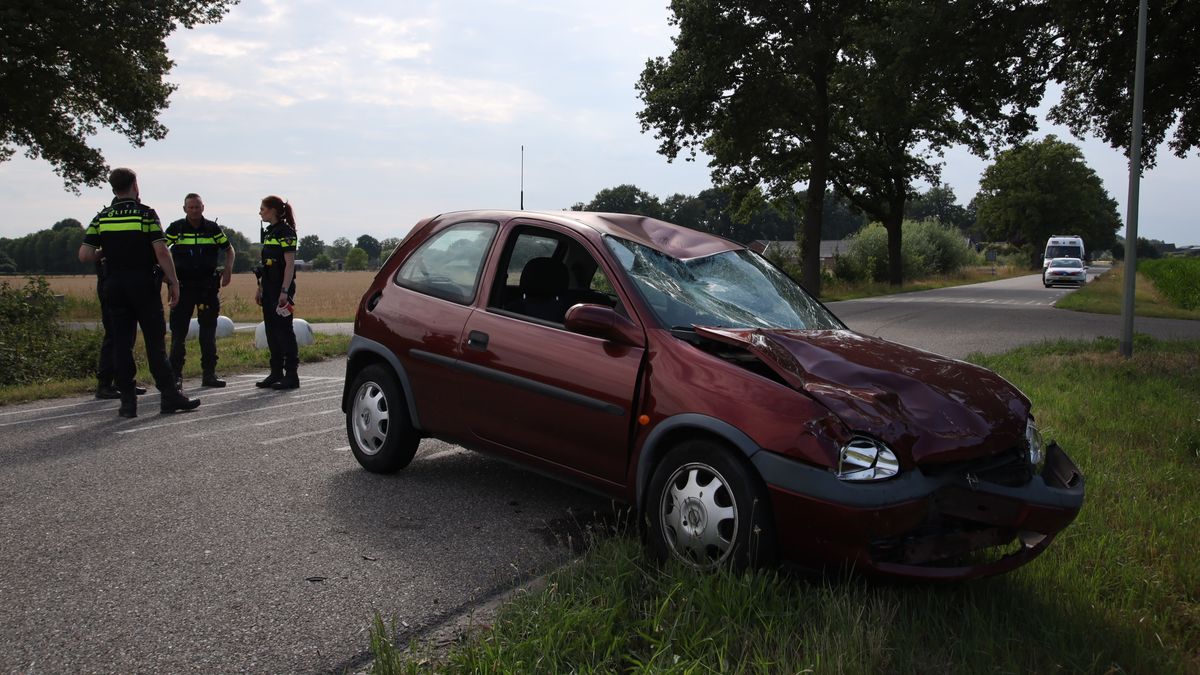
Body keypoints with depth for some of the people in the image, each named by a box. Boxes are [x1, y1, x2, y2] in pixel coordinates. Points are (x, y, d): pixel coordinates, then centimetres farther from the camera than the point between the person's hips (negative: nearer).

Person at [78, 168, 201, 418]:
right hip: (144, 285, -3)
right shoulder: (146, 214, -5)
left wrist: (104, 252, 19)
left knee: (121, 343, 5)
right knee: (155, 341, 1)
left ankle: (128, 401, 5)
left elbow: (84, 255, -1)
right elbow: (161, 251, -14)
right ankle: (169, 395, 0)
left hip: (114, 285, 3)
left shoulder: (101, 218, 6)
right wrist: (173, 281, -9)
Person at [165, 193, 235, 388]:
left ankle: (209, 374, 13)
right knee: (178, 331, 0)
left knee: (208, 331, 6)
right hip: (182, 285, -1)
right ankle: (175, 374, 6)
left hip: (208, 285, 1)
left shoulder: (213, 229, 4)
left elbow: (229, 249, 15)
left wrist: (228, 269, -1)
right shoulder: (176, 228, -1)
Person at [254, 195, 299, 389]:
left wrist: (285, 291, -21)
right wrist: (260, 288, 17)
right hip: (269, 288, 9)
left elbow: (290, 264, -16)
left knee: (283, 330, -6)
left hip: (281, 287, -9)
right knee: (271, 330, 10)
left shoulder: (286, 232, -11)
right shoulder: (269, 232, 16)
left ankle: (291, 375, -1)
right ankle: (276, 373, 16)